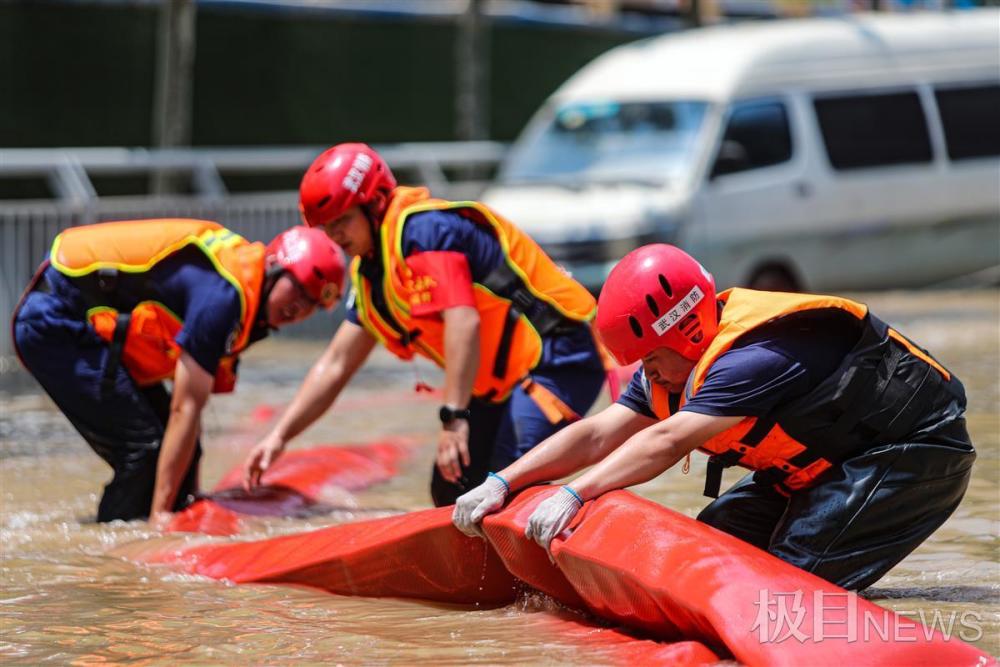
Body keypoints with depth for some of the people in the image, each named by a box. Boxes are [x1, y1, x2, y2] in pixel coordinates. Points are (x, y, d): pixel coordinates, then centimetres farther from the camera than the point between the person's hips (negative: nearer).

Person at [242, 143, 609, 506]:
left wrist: (454, 418, -32)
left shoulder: (420, 229, -17)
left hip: (556, 359, -11)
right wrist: (279, 435, 12)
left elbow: (463, 323, -28)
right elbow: (335, 364, 19)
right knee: (451, 490, 10)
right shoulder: (370, 274, 14)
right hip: (503, 381, 11)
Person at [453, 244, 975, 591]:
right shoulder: (674, 371, -2)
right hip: (835, 456, 10)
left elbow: (665, 443, -38)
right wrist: (500, 484, -11)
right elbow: (594, 438, -4)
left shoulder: (756, 357, -31)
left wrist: (575, 495, -41)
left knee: (795, 571, -24)